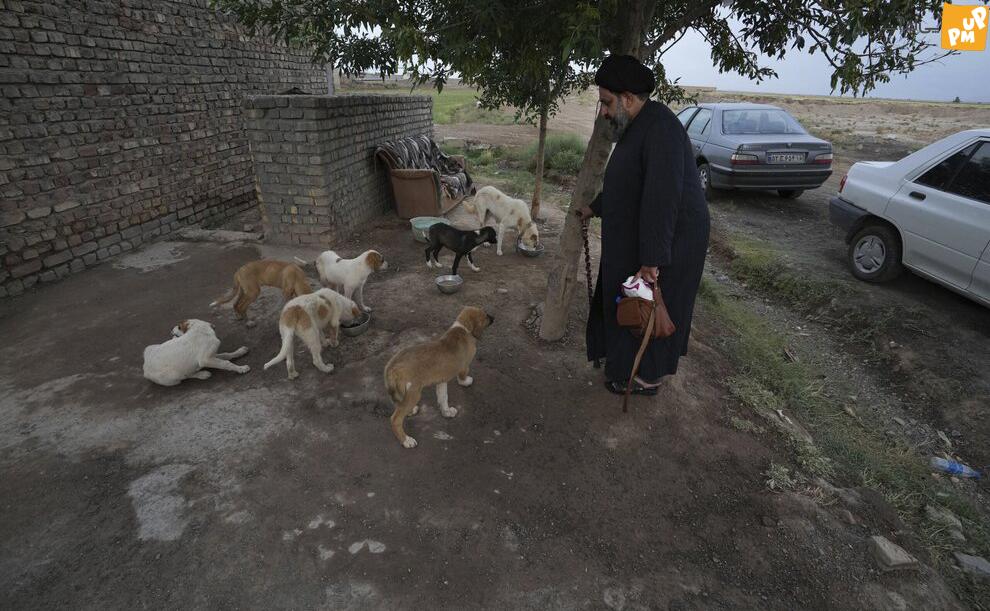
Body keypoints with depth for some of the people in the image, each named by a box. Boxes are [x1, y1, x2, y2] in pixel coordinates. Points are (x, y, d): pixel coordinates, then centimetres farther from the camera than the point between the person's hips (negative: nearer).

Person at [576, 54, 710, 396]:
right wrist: (595, 208, 35)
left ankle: (648, 378, 22)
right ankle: (625, 359, 37)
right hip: (635, 237, 10)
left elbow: (662, 197, -30)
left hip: (670, 239, -10)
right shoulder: (636, 128, 10)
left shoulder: (660, 127, -23)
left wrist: (652, 258, -31)